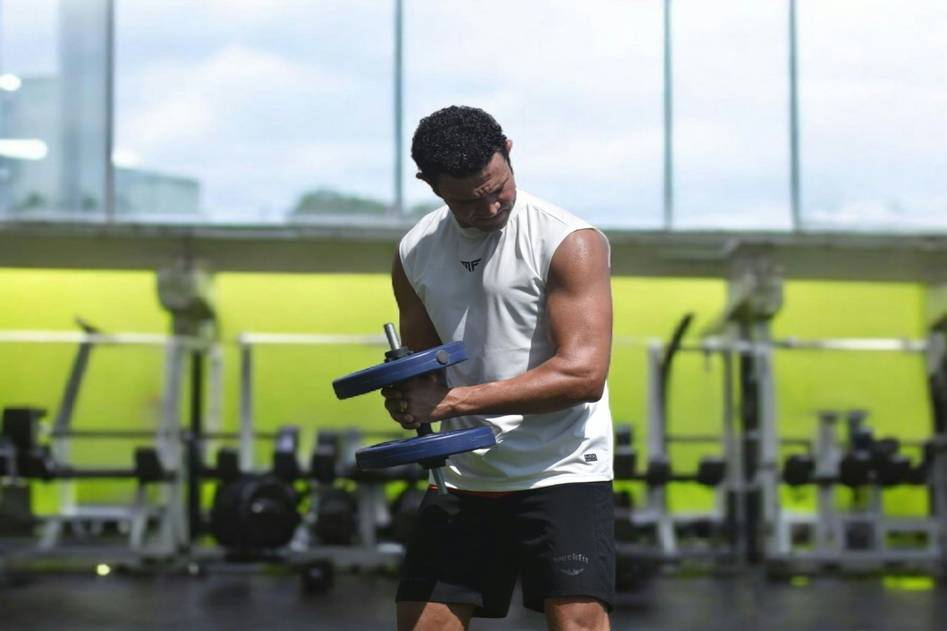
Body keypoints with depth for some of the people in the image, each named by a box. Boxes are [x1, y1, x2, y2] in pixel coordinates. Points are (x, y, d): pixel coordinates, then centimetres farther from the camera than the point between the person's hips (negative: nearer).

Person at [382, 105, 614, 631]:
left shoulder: (569, 243, -10)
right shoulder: (415, 255, 7)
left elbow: (583, 374, -19)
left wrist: (454, 400, -22)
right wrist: (407, 397, -6)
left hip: (560, 473, -5)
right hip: (463, 478, 5)